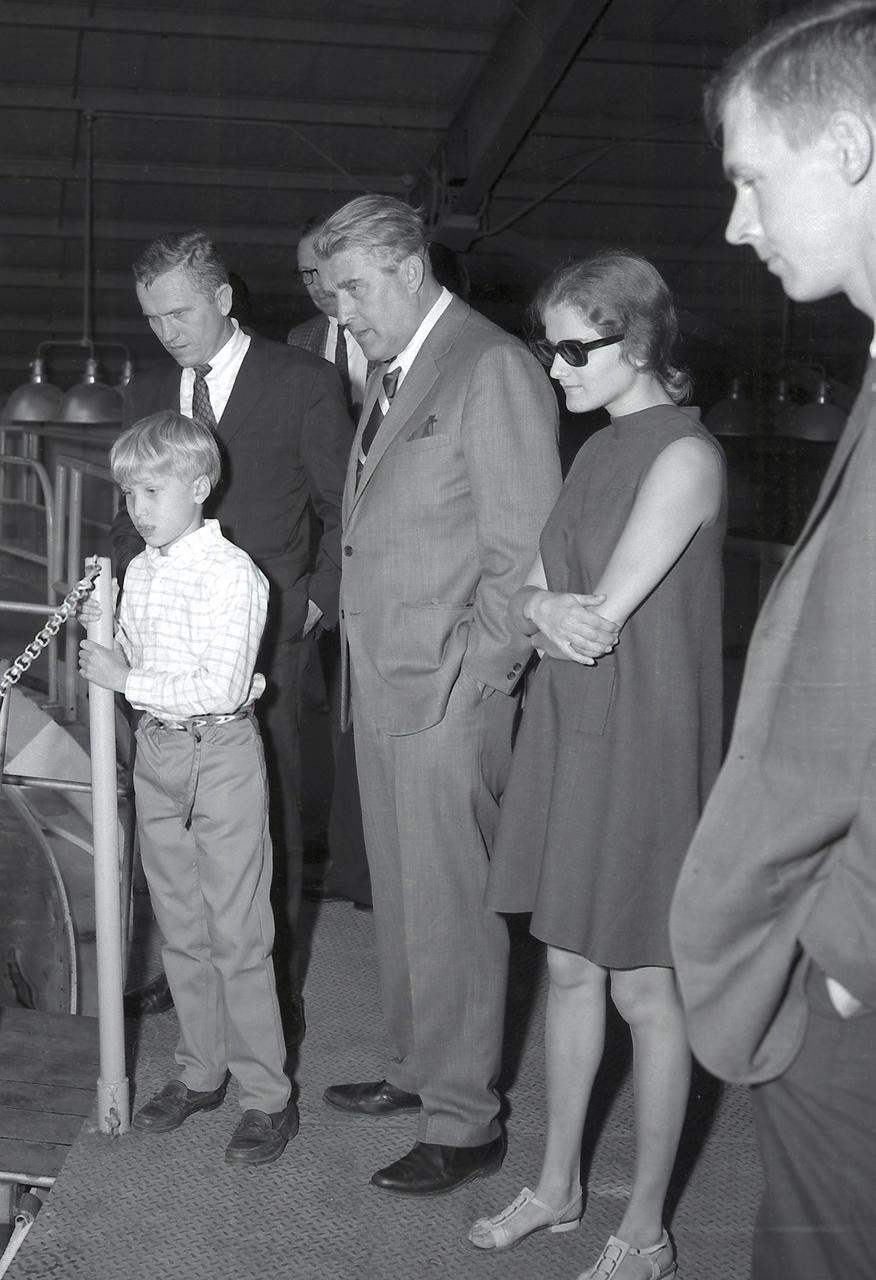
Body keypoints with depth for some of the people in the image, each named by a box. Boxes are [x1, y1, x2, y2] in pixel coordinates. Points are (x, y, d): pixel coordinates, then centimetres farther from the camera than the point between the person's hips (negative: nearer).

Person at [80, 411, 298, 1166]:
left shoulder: (233, 573, -16)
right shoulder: (140, 572, 7)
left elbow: (220, 685, -22)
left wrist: (126, 679, -19)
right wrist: (108, 657, -2)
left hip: (220, 752, -7)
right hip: (155, 751, 7)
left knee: (238, 934, -1)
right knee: (181, 927, 16)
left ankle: (268, 1096, 10)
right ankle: (201, 1073, 30)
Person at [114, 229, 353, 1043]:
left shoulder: (303, 384, -1)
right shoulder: (144, 394, 13)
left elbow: (345, 510, 3)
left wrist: (318, 601, -5)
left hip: (263, 637, -4)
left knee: (267, 815, 3)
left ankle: (274, 985, 14)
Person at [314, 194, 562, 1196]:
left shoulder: (494, 369, -12)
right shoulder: (388, 372, 15)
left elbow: (526, 553, -15)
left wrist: (470, 679, -14)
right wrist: (357, 634, 8)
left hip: (447, 698, -8)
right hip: (380, 688, 8)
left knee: (449, 909, 1)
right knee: (399, 897, 17)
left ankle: (464, 1122, 15)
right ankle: (415, 1070, 34)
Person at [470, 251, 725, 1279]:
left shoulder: (683, 456, -17)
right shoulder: (598, 450, 10)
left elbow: (603, 620, -21)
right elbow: (527, 602, 8)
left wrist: (545, 603, -2)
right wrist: (544, 607, -14)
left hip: (640, 749, -8)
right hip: (564, 733, 8)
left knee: (643, 991, 5)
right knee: (569, 968, 16)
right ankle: (557, 1185, 33)